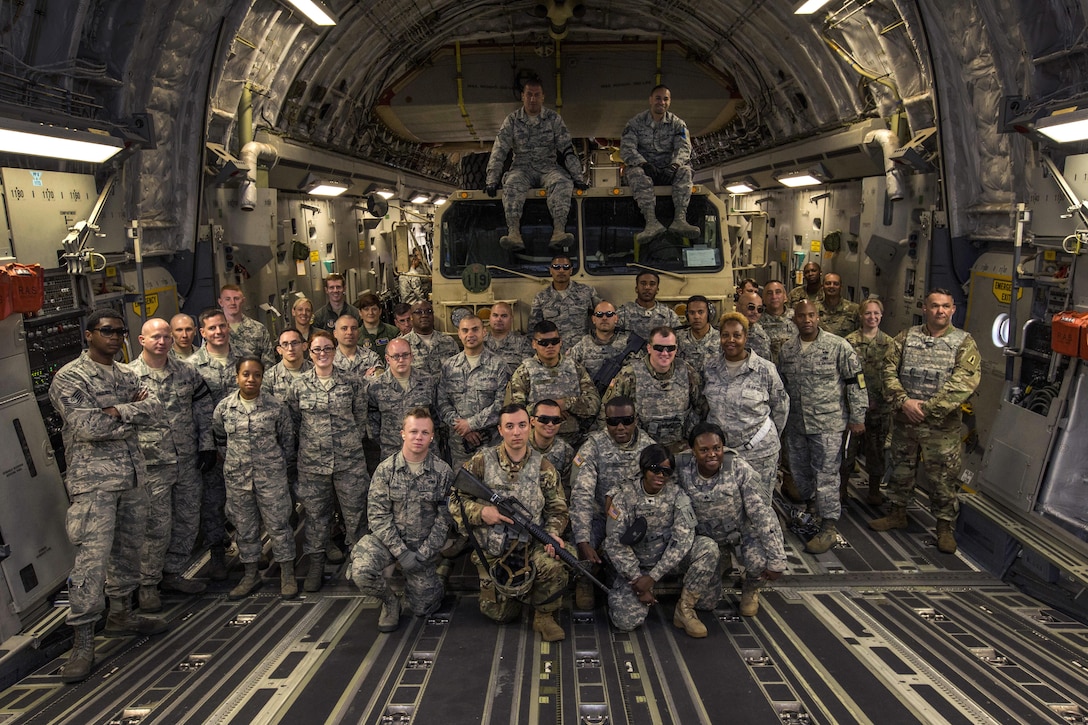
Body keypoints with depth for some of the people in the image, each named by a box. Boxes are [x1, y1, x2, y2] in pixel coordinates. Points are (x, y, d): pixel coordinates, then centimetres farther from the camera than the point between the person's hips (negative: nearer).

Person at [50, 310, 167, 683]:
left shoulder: (126, 376, 14)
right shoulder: (69, 378, -7)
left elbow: (155, 408, 0)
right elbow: (87, 427, -19)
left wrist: (118, 411, -16)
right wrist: (134, 416, -8)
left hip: (132, 476, 7)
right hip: (93, 481, -7)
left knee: (128, 548, 15)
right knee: (92, 558, -10)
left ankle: (121, 614, 31)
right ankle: (83, 641, -3)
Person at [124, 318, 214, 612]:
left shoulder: (188, 372, 7)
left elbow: (203, 408, 14)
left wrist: (206, 445, 8)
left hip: (188, 462, 5)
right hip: (152, 466, -5)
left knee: (188, 521, 12)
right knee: (157, 527, -2)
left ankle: (173, 573, 30)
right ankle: (147, 585, 15)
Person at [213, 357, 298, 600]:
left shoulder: (276, 406, -7)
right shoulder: (224, 408, -2)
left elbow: (287, 439, 3)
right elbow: (221, 440, 14)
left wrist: (277, 465, 6)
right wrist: (235, 460, 12)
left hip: (271, 476, -2)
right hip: (237, 477, 3)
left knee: (278, 524, 3)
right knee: (244, 527, 12)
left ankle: (288, 575, 15)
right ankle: (251, 575, 27)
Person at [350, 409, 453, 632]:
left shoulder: (443, 472, -8)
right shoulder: (385, 469, -8)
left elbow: (444, 518, -7)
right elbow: (378, 515, -10)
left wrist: (423, 554, -14)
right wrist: (400, 552, -18)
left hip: (424, 544, 0)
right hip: (388, 539, 0)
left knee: (422, 608, 3)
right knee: (361, 572, -29)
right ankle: (390, 601, 3)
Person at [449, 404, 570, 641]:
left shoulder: (544, 468, -3)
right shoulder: (481, 462, -7)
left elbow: (557, 509, 2)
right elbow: (455, 501, -2)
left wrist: (553, 534, -17)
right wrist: (482, 512, -19)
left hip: (530, 548, 0)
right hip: (491, 552, 0)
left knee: (554, 567, -32)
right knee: (501, 614, 4)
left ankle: (544, 617, -2)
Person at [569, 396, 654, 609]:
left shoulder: (647, 444, -5)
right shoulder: (593, 447, -18)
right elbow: (581, 495, -26)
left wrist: (616, 492, -24)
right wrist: (583, 542, -37)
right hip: (598, 514, -3)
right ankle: (585, 582, 2)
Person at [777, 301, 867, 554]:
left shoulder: (838, 346, -7)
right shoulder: (786, 350, 7)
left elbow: (856, 382, -5)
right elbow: (781, 385, 18)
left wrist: (857, 418, -7)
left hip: (828, 423, -5)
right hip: (796, 425, 5)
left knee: (826, 475, -5)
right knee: (799, 472, 14)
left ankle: (829, 527, 4)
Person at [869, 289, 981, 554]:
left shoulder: (964, 343, -4)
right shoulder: (906, 337, 4)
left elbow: (963, 384, -15)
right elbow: (889, 371, 0)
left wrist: (927, 408, -19)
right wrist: (903, 401, -15)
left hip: (942, 425, -3)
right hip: (904, 420, 3)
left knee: (944, 477, 4)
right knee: (900, 469, 17)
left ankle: (945, 527, 21)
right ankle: (898, 514, 35)